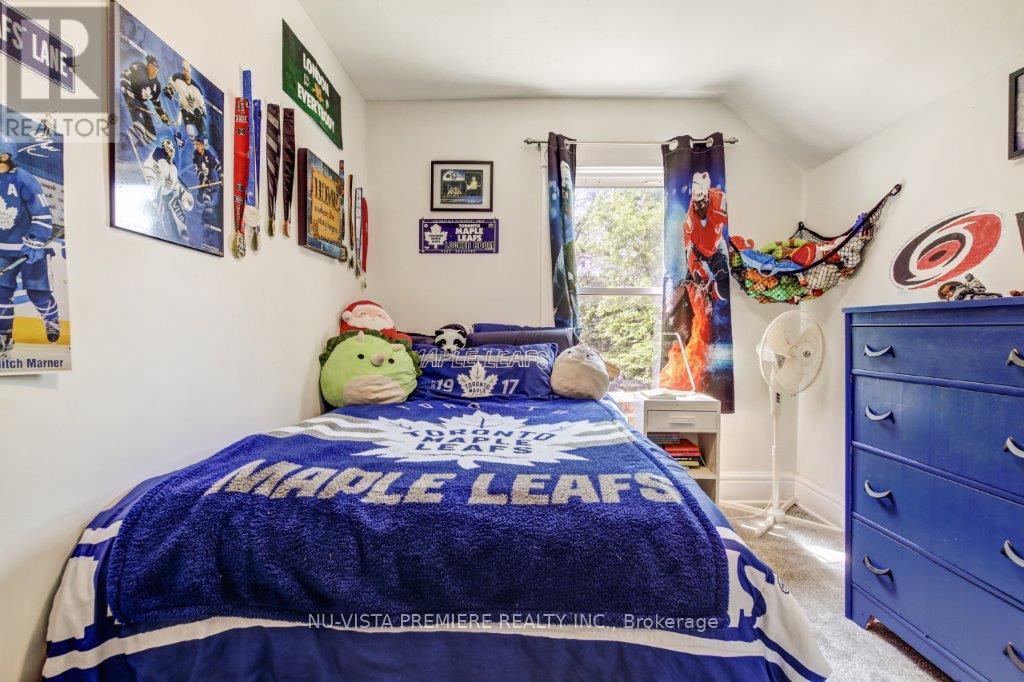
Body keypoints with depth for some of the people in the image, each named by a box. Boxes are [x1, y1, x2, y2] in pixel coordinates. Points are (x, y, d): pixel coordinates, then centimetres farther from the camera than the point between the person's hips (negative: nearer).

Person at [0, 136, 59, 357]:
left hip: (30, 247, -5)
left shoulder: (25, 181, -13)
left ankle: (52, 321, 30)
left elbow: (42, 215, -14)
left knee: (38, 293, 2)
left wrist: (35, 244, -18)